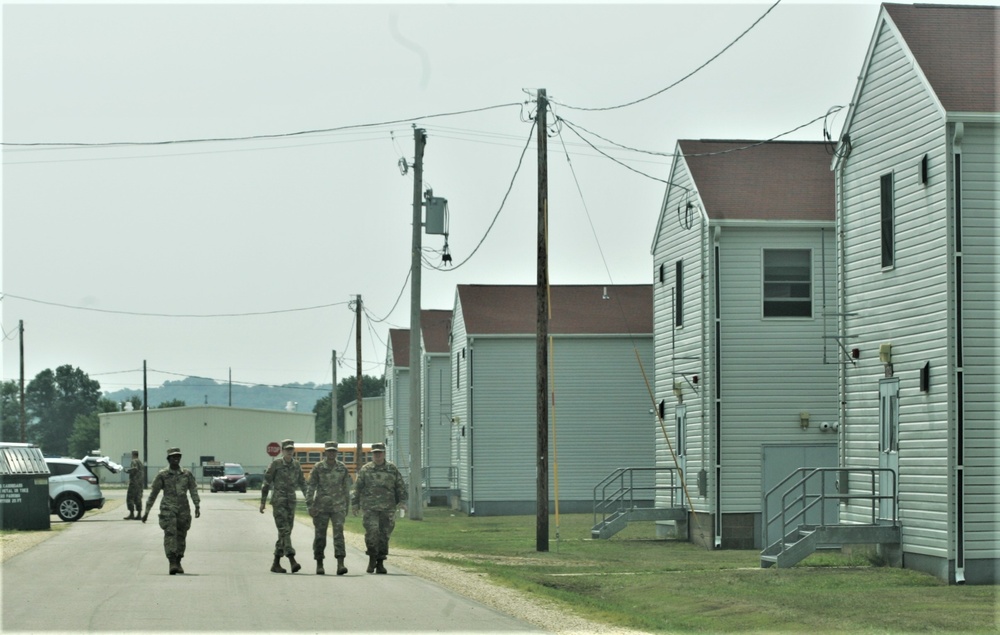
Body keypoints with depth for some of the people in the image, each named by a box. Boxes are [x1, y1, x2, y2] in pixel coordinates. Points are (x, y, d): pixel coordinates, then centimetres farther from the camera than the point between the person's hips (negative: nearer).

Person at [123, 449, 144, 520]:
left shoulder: (134, 462, -9)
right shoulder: (141, 462, 18)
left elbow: (134, 469, -26)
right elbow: (143, 472, 21)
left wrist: (127, 470, -11)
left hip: (134, 482, -9)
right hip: (140, 483, 9)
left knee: (130, 498, -6)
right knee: (138, 499, 7)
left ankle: (132, 514, -11)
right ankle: (139, 515, 4)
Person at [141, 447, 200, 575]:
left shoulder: (187, 474, 8)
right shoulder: (162, 475, 3)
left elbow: (193, 490, 2)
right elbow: (153, 493, 6)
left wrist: (197, 506, -12)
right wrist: (146, 512, 5)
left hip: (183, 509, 3)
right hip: (168, 509, -3)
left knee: (181, 536, 6)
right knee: (170, 534, -15)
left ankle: (178, 563, 18)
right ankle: (172, 563, -22)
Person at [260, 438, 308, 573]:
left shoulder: (296, 465, 7)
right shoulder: (275, 464, -7)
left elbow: (302, 483, 13)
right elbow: (266, 483, -3)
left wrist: (309, 500, 6)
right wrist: (263, 502, -4)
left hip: (291, 502, 6)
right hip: (278, 501, -6)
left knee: (285, 532, 7)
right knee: (284, 530, -15)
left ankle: (276, 563, 15)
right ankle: (292, 561, -24)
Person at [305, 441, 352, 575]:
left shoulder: (342, 468, 3)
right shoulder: (318, 468, -3)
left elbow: (346, 488, 11)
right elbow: (311, 488, -3)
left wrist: (347, 506, 12)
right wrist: (310, 506, -11)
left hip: (338, 506, 0)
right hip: (321, 507, 0)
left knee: (339, 534, -12)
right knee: (320, 536, 5)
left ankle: (340, 565, -19)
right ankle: (319, 565, 18)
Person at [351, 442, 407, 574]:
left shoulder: (393, 469, 8)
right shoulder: (365, 470, 5)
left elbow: (401, 487, 10)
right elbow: (357, 488, 8)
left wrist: (402, 501, -2)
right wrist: (355, 504, 3)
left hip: (388, 509, 1)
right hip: (370, 508, -1)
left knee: (384, 536, 1)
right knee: (372, 532, -17)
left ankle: (380, 564, 10)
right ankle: (372, 559, 0)